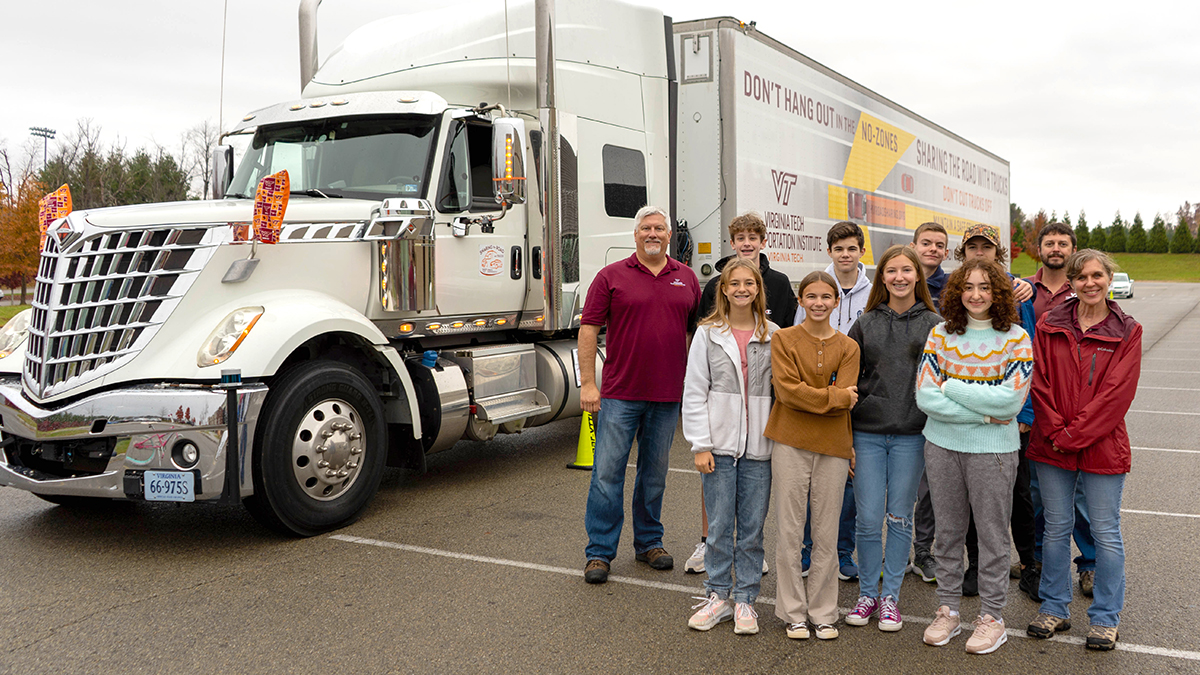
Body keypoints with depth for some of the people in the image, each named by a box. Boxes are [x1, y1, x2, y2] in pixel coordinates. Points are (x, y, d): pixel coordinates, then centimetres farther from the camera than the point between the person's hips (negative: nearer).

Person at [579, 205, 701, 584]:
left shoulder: (686, 278, 10)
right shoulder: (612, 277, 0)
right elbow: (589, 329, -2)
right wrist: (587, 383, -8)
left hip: (668, 396, 3)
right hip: (620, 393, -3)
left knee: (655, 473, 14)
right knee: (607, 472, -1)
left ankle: (649, 542, 29)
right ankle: (599, 552, 8)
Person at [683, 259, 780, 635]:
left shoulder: (773, 336, 5)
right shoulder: (708, 334, 2)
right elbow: (694, 392, 0)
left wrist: (781, 440, 0)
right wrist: (700, 445, -6)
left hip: (758, 447, 1)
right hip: (719, 445, -1)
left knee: (752, 528, 6)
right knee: (719, 526, 4)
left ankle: (745, 600, 18)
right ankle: (718, 596, 18)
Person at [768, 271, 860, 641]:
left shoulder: (848, 347, 7)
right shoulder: (783, 339, 1)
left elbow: (845, 398, -5)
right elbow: (787, 390, -10)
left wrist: (807, 395, -12)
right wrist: (835, 397, -9)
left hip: (833, 447, 2)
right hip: (791, 443, -1)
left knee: (827, 534, 8)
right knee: (790, 531, 4)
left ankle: (824, 612, 20)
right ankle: (793, 613, 15)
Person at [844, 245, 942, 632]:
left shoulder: (934, 324, 4)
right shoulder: (865, 324, 7)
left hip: (912, 435, -1)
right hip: (867, 433, 1)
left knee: (900, 517, 6)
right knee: (869, 518, 1)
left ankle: (891, 597, 19)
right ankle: (867, 594, 18)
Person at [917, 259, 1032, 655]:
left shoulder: (1016, 338, -4)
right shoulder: (941, 334, 2)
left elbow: (1011, 400, -15)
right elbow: (925, 395, -6)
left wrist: (952, 387, -11)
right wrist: (983, 412, -13)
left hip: (993, 448, -2)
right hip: (942, 445, 2)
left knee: (992, 533, 6)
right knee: (947, 530, 12)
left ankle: (992, 617, 20)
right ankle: (947, 611, 25)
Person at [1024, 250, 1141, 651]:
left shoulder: (1127, 332, -3)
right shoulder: (1050, 325, 3)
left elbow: (1117, 393, -10)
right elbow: (1039, 383, 0)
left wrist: (1073, 435, -14)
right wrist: (1054, 431, -11)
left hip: (1102, 448, -2)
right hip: (1051, 448, 2)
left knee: (1106, 532, 6)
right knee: (1056, 528, 12)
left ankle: (1105, 618, 22)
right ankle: (1054, 609, 26)